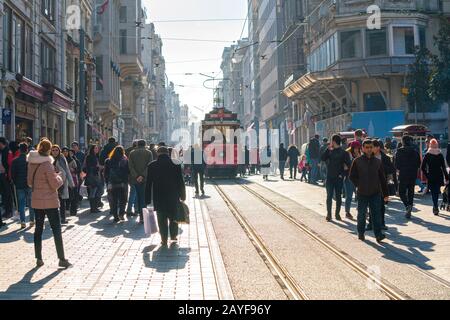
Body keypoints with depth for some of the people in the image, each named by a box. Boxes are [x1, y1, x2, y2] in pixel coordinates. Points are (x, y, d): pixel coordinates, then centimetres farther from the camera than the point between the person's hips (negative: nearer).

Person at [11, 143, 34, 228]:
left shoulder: (15, 161, -3)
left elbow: (12, 174, -1)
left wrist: (16, 183, 12)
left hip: (19, 185, 1)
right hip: (30, 185, -1)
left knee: (21, 204, 5)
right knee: (31, 203, 10)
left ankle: (22, 222, -1)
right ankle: (32, 221, 13)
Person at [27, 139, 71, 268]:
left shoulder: (32, 163, 2)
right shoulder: (47, 164, -18)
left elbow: (30, 182, 12)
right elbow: (55, 184, -16)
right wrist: (59, 178, 2)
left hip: (36, 201, 6)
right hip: (49, 201, -6)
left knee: (38, 228, 13)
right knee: (56, 229, 1)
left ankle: (39, 259, 16)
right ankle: (62, 259, 3)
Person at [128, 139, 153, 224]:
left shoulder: (132, 153, 6)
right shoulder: (148, 153, 0)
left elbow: (130, 166, -4)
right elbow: (149, 166, -11)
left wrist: (136, 176, -9)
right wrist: (143, 175, -14)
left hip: (135, 178, 2)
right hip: (145, 179, -2)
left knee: (138, 197, 13)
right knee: (144, 197, -2)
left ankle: (140, 214, 16)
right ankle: (142, 217, -10)